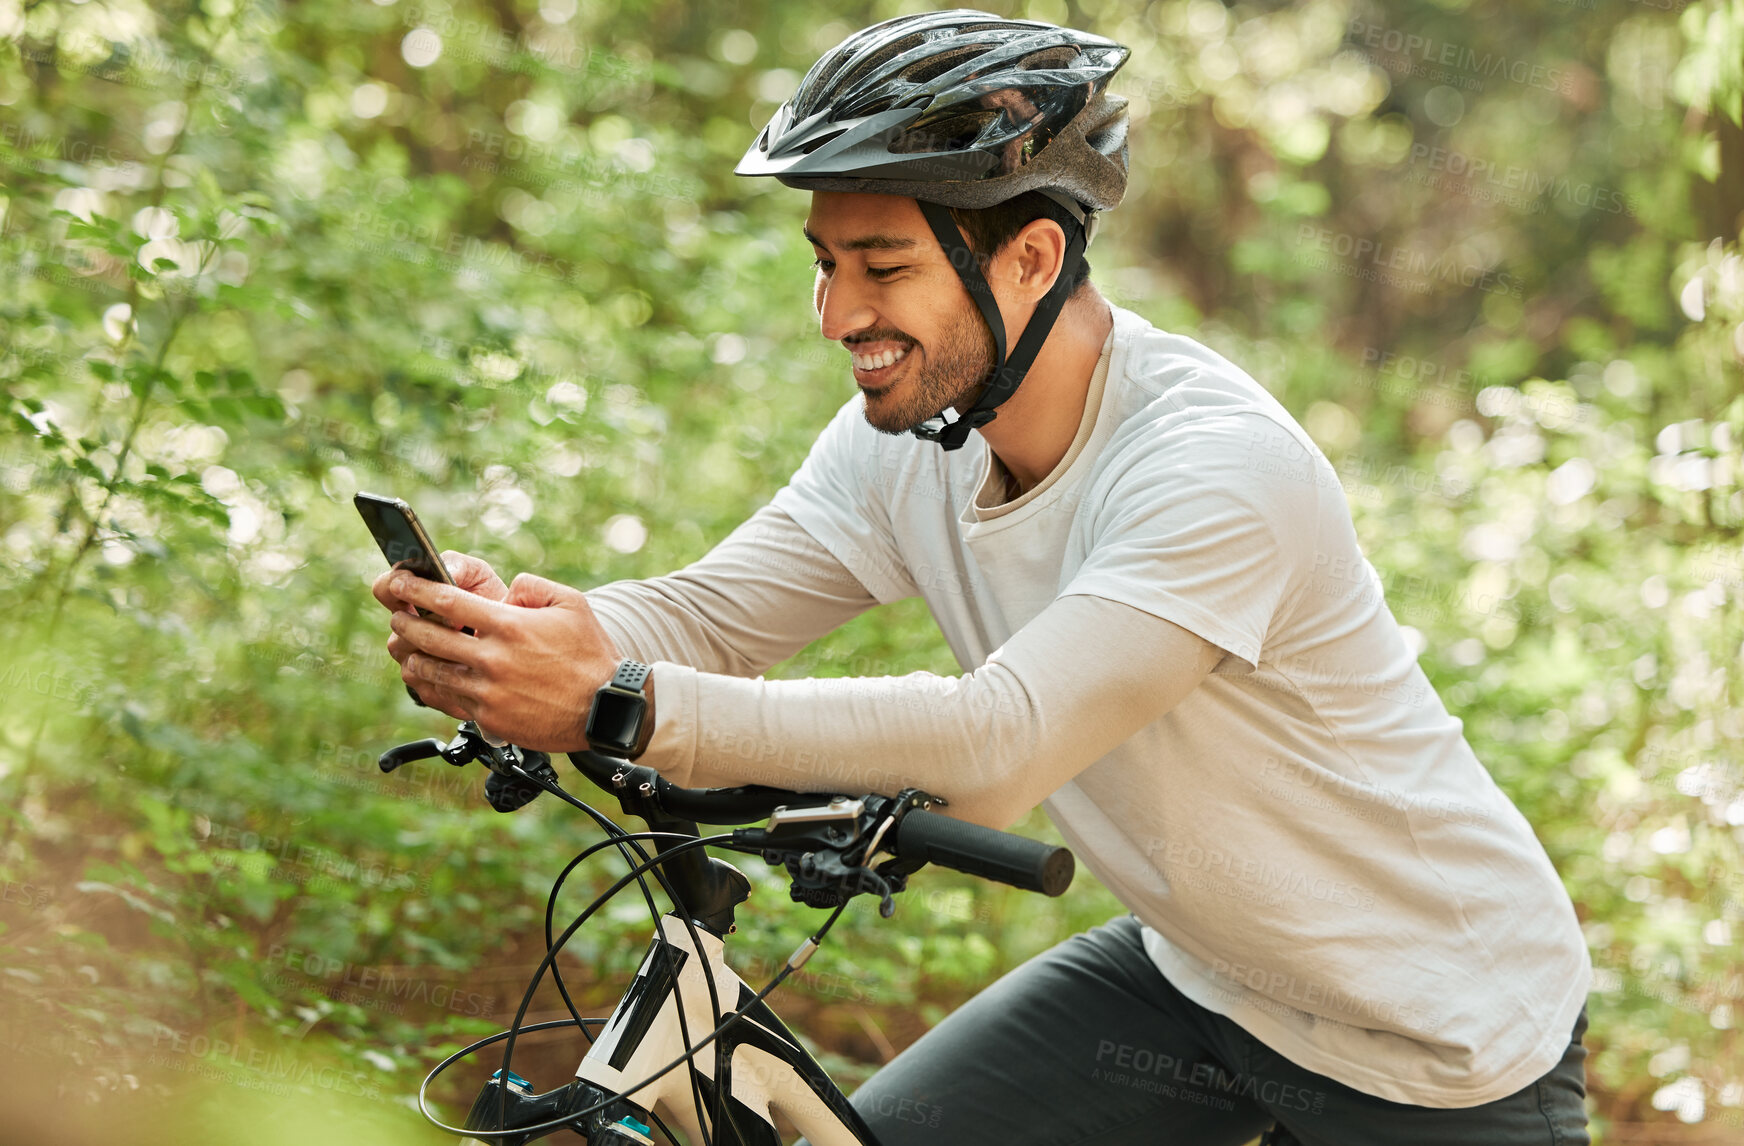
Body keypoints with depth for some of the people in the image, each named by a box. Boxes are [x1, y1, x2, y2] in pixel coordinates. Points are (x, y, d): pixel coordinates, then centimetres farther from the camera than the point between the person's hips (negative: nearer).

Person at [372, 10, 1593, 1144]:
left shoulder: (1219, 467, -31)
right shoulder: (906, 435, -7)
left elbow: (1000, 745, -41)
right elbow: (712, 613, -12)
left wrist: (621, 708, -48)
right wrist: (528, 618, -35)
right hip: (1190, 972, 7)